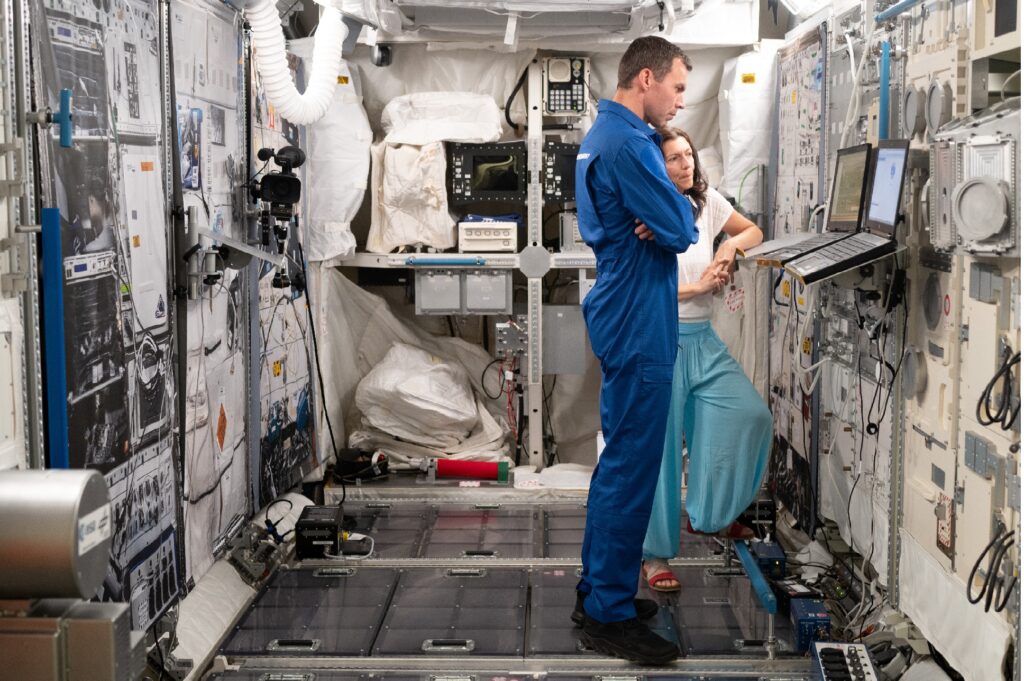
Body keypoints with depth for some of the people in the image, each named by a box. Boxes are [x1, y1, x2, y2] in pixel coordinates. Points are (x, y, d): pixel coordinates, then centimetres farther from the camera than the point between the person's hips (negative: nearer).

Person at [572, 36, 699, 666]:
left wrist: (667, 209, -7)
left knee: (622, 459, 17)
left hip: (624, 320, 11)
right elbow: (680, 230, -20)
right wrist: (682, 206, 1)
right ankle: (609, 614, 3)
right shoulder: (628, 144, -19)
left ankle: (599, 588, 26)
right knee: (633, 466, -5)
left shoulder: (605, 135, 16)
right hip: (638, 326, -11)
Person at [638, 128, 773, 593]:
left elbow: (753, 232, 21)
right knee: (660, 448, -2)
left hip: (702, 339, 6)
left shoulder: (707, 202, 8)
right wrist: (698, 286, -14)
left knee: (750, 415, -10)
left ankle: (710, 516, 11)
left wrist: (732, 245, -1)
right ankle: (655, 555, 13)